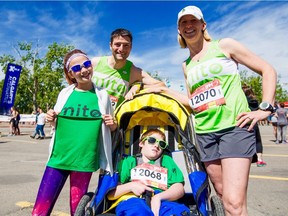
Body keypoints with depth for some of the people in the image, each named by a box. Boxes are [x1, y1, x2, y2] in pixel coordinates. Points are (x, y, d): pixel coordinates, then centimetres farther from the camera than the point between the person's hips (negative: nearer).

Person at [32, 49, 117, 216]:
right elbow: (57, 122, 15)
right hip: (59, 158, 2)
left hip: (84, 160, -1)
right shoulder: (65, 93, 4)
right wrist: (51, 119, -6)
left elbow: (111, 127, 9)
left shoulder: (102, 95, 0)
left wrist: (112, 124, -13)